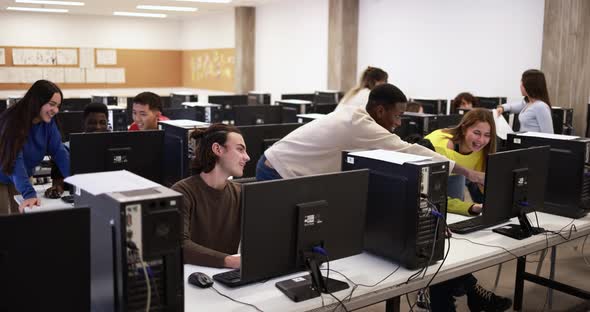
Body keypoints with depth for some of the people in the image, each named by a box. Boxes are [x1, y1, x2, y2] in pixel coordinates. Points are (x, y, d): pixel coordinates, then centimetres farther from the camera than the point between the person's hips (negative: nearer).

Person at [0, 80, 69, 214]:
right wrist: (29, 194, -49)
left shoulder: (48, 122, -12)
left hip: (22, 178, 5)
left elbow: (59, 152, -16)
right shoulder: (14, 121, -30)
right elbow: (15, 161, -38)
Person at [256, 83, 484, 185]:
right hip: (277, 176, -10)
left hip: (280, 169, 10)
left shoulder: (354, 119, 7)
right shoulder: (360, 125, -23)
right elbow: (410, 152, -21)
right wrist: (467, 173, -14)